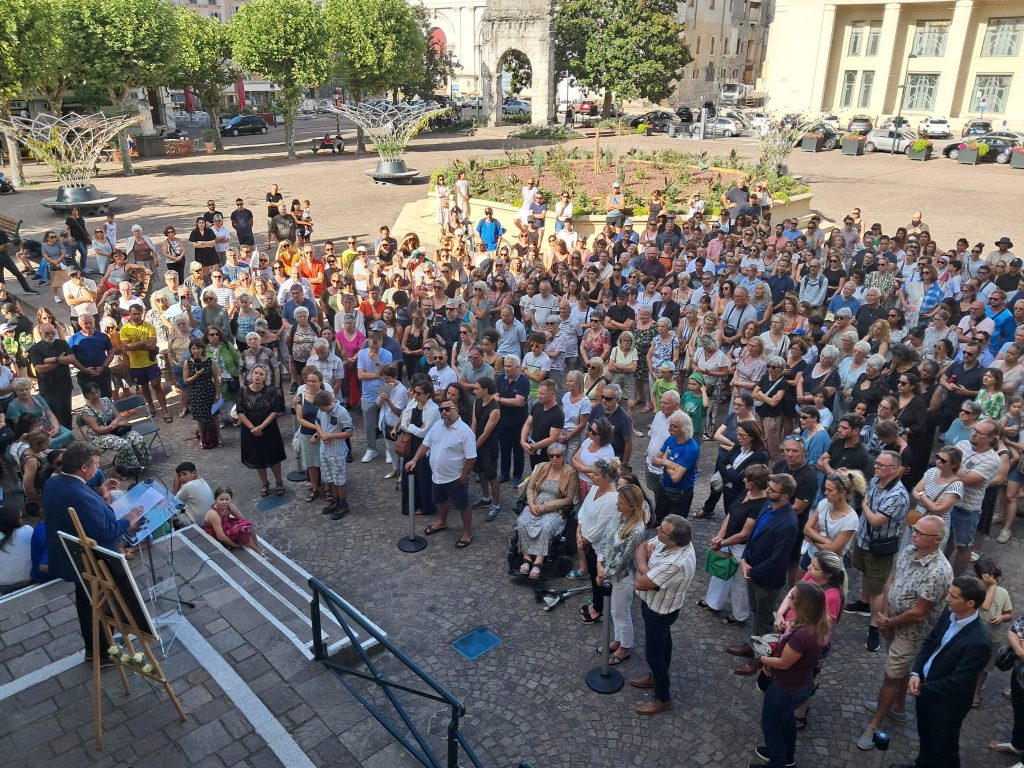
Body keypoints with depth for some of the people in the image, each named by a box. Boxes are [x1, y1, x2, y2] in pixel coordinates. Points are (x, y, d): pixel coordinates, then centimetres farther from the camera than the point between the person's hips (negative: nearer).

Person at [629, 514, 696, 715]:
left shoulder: (676, 564, -43)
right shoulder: (672, 541, -18)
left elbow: (639, 583, -34)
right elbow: (643, 547, -2)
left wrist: (643, 564, -16)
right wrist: (644, 564, -22)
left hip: (659, 611, -8)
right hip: (655, 604, 8)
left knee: (653, 653, 11)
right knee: (662, 641, 28)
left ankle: (662, 699, 32)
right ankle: (658, 676, 52)